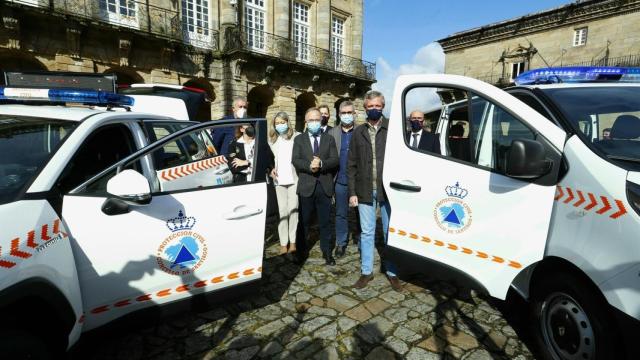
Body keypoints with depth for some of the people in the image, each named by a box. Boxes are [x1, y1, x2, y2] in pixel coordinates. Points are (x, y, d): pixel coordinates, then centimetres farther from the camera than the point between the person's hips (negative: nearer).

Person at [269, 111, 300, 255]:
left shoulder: (297, 137, -2)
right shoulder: (272, 139, 12)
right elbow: (270, 158, 16)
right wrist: (271, 169, -1)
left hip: (294, 178, -3)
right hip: (279, 179, 3)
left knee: (293, 209, -1)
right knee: (282, 211, 3)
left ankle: (293, 242, 9)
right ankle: (283, 244, 8)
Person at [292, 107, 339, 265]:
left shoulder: (329, 138, 9)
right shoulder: (299, 139, 8)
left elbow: (335, 160, -2)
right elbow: (295, 160, -5)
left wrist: (321, 163, -20)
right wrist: (309, 166, -21)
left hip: (325, 186, 0)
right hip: (306, 186, 0)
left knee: (325, 221, 7)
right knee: (304, 221, 11)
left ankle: (327, 252, 17)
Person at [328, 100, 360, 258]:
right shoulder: (332, 133, 5)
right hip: (340, 181, 1)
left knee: (360, 211, 12)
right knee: (341, 213, 9)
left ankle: (360, 238, 30)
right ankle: (341, 243, 20)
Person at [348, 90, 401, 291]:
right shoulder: (358, 132, 8)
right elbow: (351, 165, 7)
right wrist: (352, 192, 2)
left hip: (389, 189, -2)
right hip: (365, 191, 2)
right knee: (367, 232, 11)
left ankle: (392, 272, 25)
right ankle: (366, 271, 25)